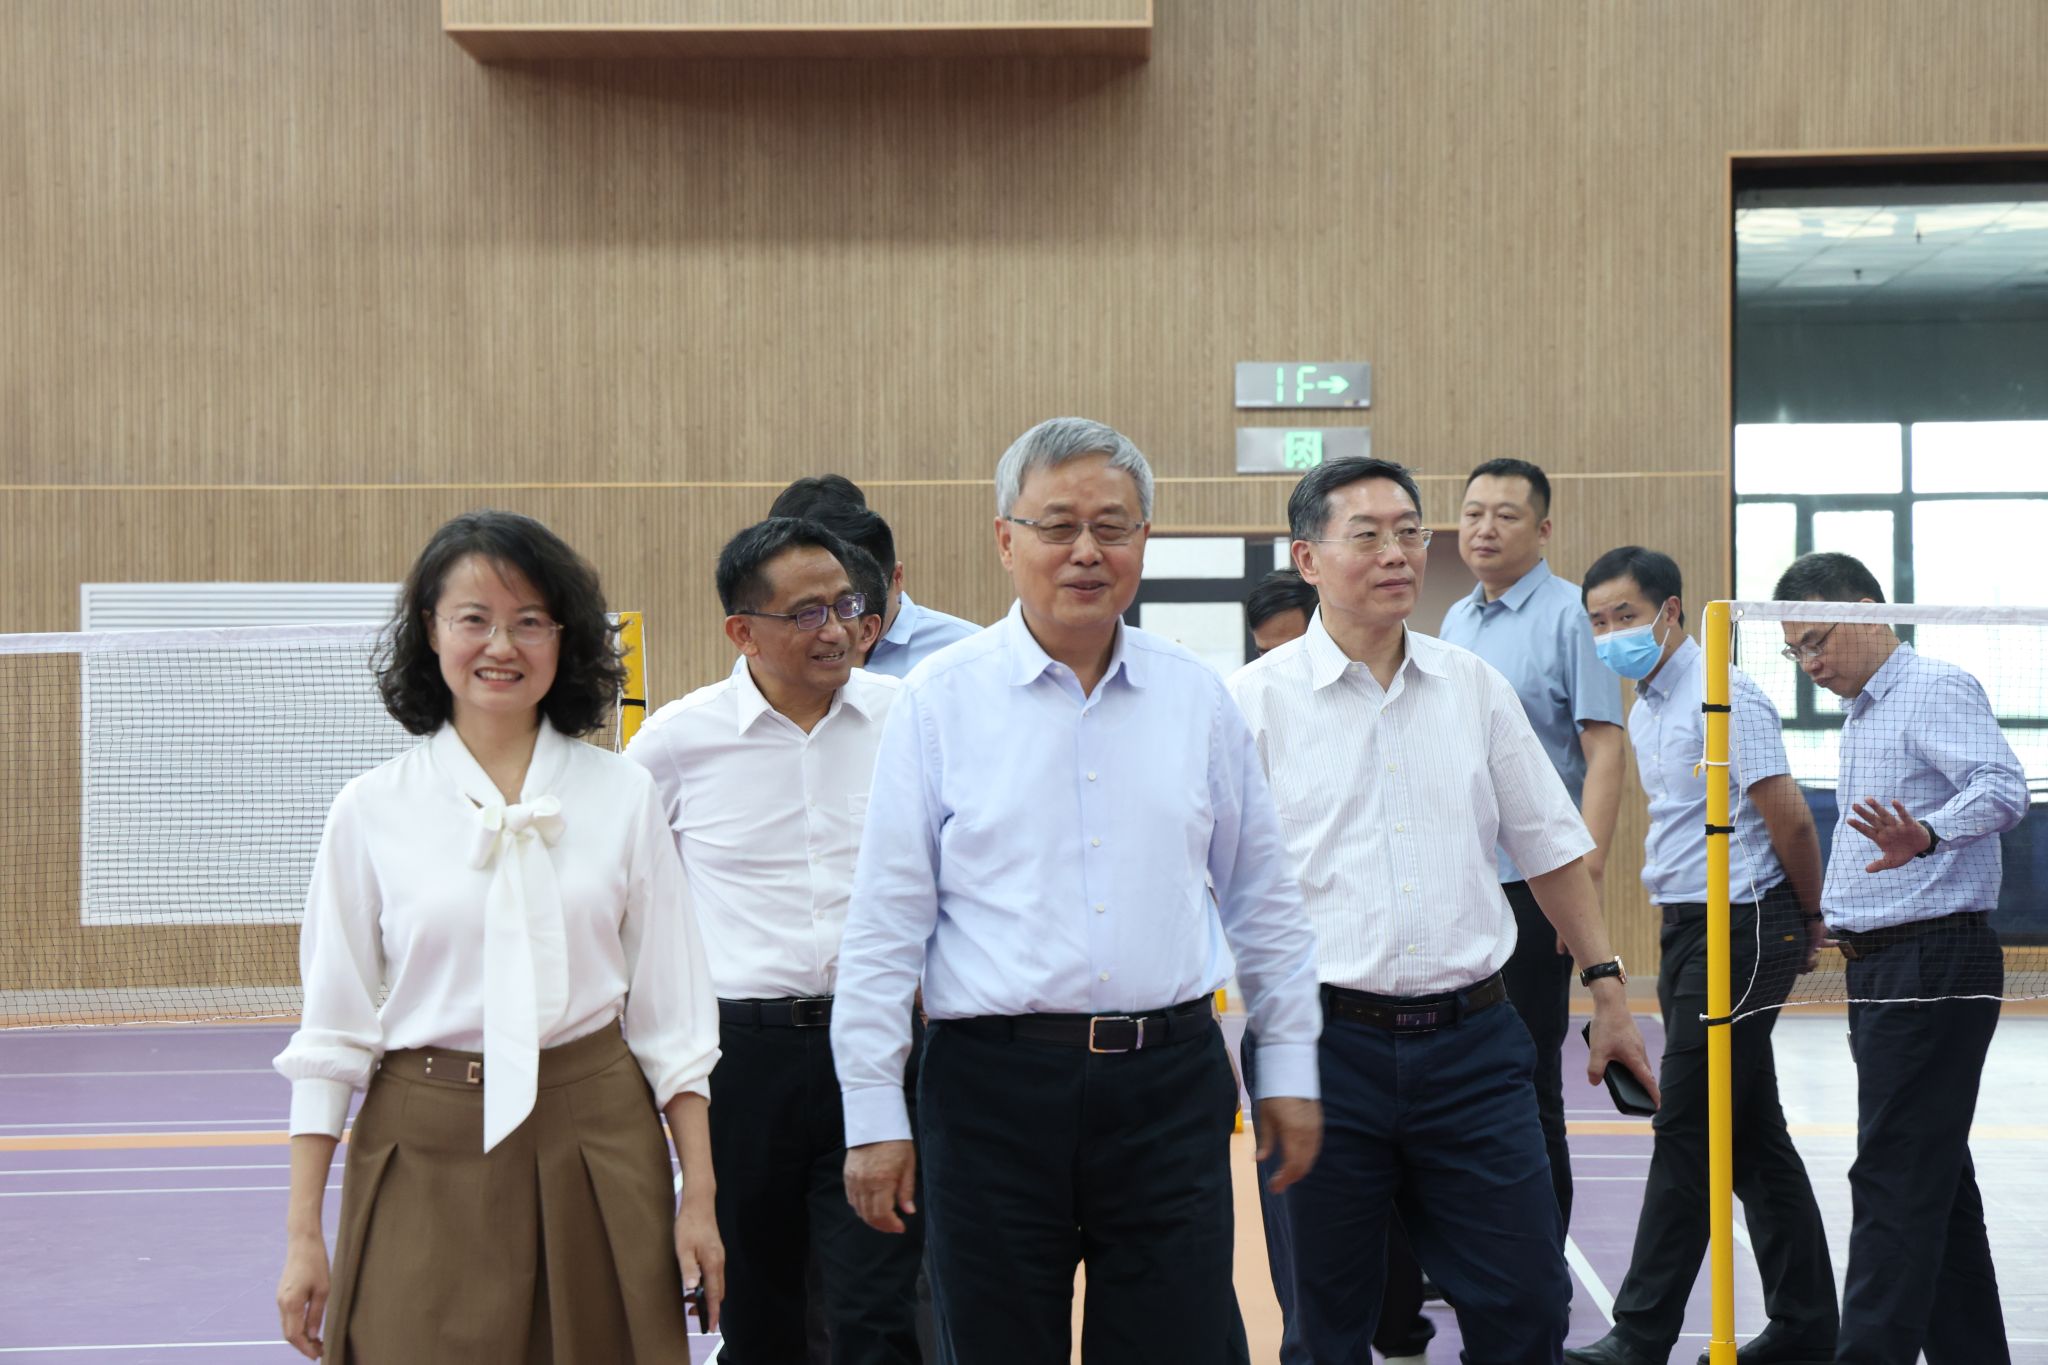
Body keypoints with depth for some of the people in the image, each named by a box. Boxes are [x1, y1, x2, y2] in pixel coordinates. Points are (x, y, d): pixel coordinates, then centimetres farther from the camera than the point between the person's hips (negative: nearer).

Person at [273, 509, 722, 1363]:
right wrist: (303, 1235, 0)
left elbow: (669, 1013, 6)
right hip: (426, 1162, -1)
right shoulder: (372, 810, 1)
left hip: (597, 1149, 1)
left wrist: (698, 1198, 3)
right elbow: (331, 1030, 2)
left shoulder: (623, 796, 4)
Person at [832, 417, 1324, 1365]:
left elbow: (1264, 900, 15)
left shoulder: (1196, 697, 8)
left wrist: (1289, 1068, 13)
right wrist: (874, 1116, -3)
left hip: (1169, 1080, 2)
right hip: (996, 1082, -2)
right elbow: (884, 924, 0)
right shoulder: (941, 700, 0)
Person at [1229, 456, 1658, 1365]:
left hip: (1471, 1041, 3)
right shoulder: (1257, 700, -4)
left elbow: (1551, 848, 15)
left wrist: (1609, 991, 12)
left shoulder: (1474, 686, 8)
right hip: (1324, 1043, -3)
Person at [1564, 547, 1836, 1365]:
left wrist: (1809, 921, -1)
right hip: (1689, 929, 9)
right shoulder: (1644, 712, 15)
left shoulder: (1725, 698, -14)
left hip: (1741, 930, -9)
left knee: (1687, 1133, -7)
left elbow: (1790, 818, -15)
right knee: (1751, 1137, 12)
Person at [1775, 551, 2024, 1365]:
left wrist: (1926, 836, -44)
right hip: (1881, 969, 10)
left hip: (1934, 965, -10)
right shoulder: (1860, 718, 19)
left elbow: (2003, 788, -28)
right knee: (1937, 1180, 13)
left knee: (1895, 1179, -12)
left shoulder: (1937, 690, -11)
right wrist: (1831, 910, 31)